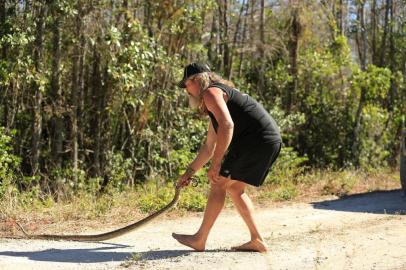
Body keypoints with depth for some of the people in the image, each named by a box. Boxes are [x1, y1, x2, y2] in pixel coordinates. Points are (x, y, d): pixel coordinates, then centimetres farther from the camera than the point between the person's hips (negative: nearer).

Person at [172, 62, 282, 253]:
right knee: (233, 188, 17)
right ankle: (257, 241, 17)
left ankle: (200, 239, 2)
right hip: (270, 142, 10)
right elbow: (209, 147, 35)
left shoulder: (210, 92, -4)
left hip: (258, 140, -10)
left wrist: (215, 164, -21)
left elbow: (227, 125, -22)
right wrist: (189, 172, 37)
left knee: (219, 183, -4)